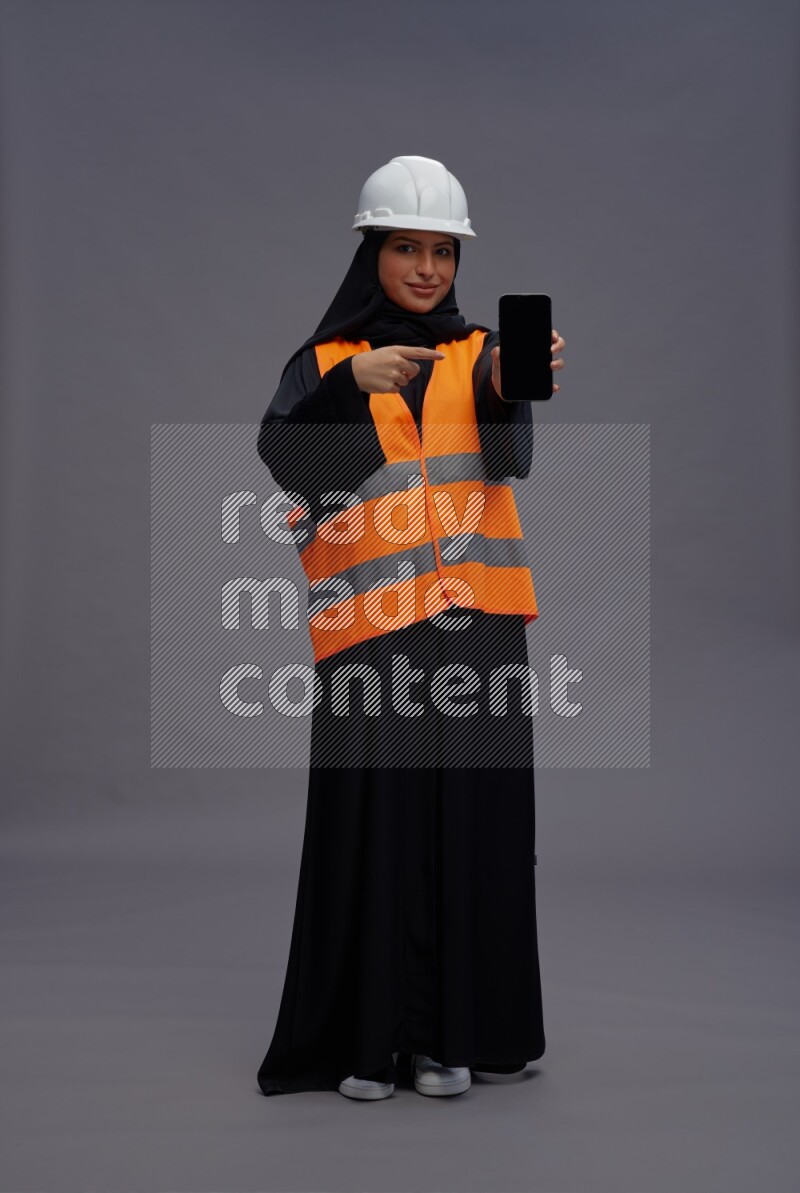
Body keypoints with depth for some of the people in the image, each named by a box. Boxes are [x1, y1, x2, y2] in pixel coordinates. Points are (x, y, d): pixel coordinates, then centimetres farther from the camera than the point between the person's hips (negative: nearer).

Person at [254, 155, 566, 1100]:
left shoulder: (478, 355, 11)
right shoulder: (325, 359, 8)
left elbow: (511, 456, -9)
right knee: (373, 824, -3)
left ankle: (453, 1032, 15)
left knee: (472, 822, 3)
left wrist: (513, 386, -29)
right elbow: (284, 458, -11)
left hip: (475, 622, 2)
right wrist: (353, 384, -26)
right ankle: (368, 1037, 9)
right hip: (370, 623, -2)